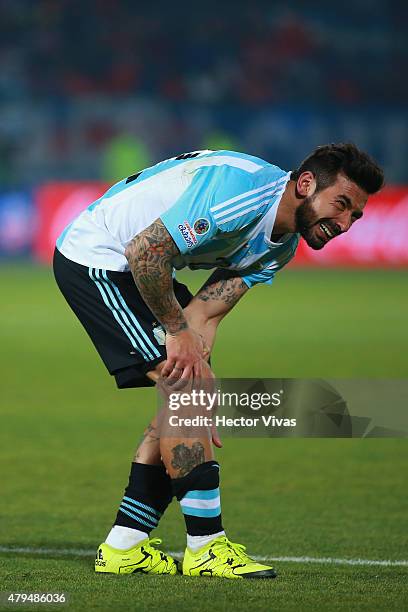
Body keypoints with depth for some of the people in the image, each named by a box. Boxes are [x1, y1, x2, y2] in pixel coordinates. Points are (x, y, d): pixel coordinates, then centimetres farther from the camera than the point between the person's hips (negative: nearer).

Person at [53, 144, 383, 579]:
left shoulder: (281, 247, 1)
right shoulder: (242, 190, -29)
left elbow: (204, 314, -4)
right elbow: (144, 250, -30)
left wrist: (196, 358, -21)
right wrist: (179, 332, -21)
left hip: (144, 268, 10)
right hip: (95, 257, -10)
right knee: (188, 388, -16)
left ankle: (123, 547, 9)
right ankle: (206, 545, -12)